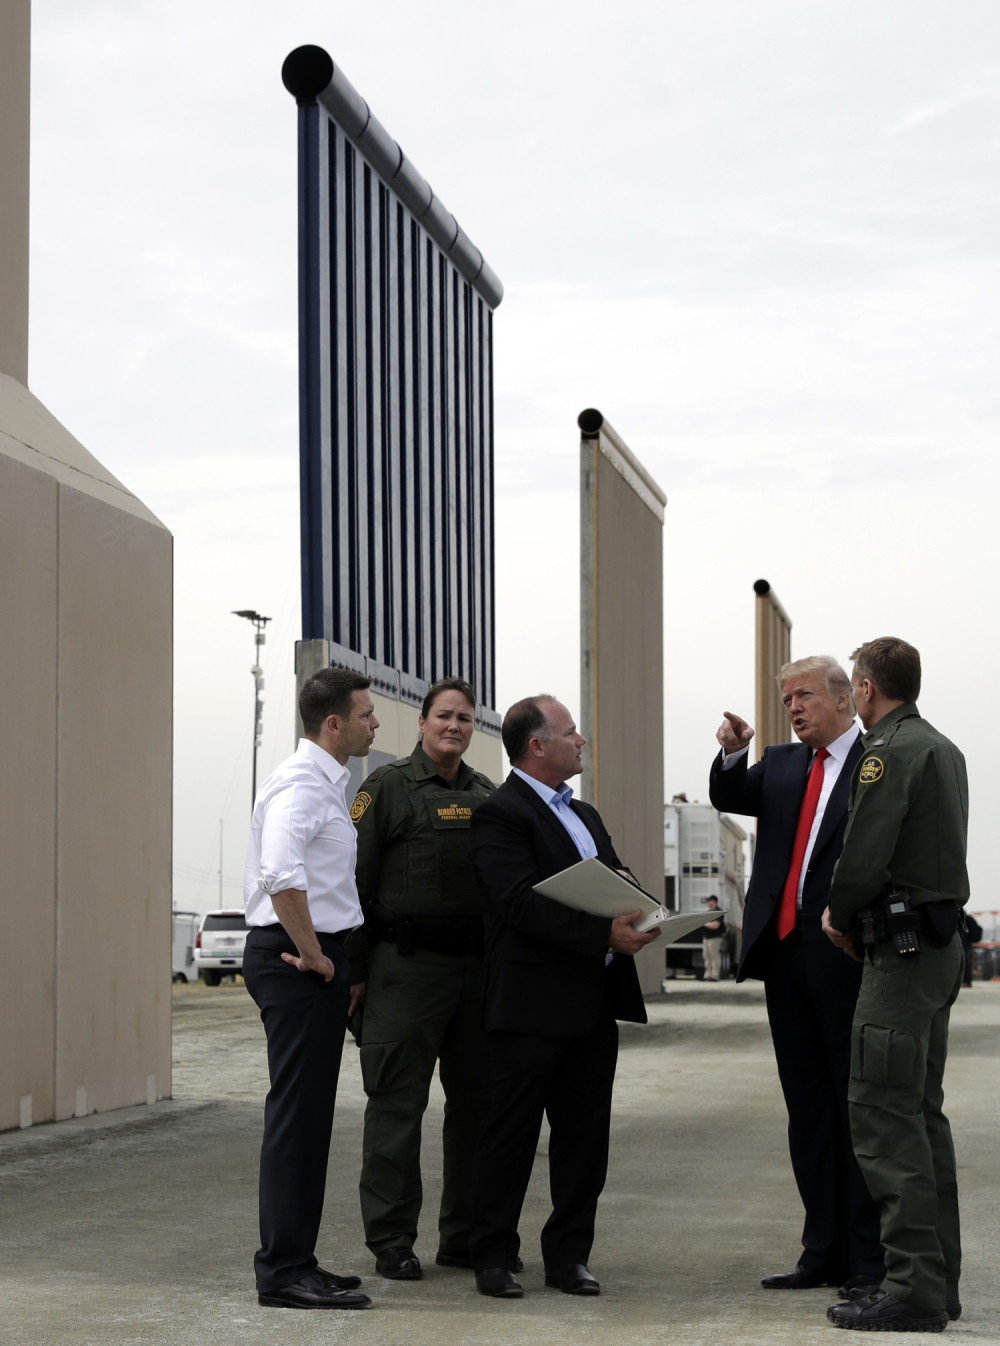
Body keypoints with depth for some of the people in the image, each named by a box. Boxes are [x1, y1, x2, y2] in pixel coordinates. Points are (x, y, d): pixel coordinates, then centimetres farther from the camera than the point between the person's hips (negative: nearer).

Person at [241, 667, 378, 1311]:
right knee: (298, 1114, -9)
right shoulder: (301, 783, -14)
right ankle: (284, 1270, -7)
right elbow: (281, 875, -29)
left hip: (318, 959, 10)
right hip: (296, 961, -10)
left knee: (309, 1115, 13)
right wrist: (313, 956, -20)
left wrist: (342, 963, 21)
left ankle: (295, 1262, 19)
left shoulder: (329, 783, 19)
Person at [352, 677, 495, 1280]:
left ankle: (466, 1235, 18)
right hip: (408, 963, -6)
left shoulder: (487, 794, 16)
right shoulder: (388, 787, 0)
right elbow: (356, 879, -4)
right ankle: (392, 1240, 3)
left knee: (477, 1104, 9)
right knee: (398, 1103, -3)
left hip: (479, 966, 6)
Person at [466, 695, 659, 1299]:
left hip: (593, 1005, 8)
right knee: (511, 1132, 0)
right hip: (532, 1005, -8)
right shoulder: (501, 814, -8)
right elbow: (522, 905, -18)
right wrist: (604, 935, -23)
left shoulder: (585, 816, 22)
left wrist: (642, 919, -3)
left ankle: (569, 1254, 18)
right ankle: (494, 1255, 8)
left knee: (585, 1134, 10)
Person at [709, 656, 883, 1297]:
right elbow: (730, 799, 7)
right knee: (808, 1110, 10)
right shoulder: (782, 764, 17)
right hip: (786, 951, 7)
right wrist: (733, 754, -10)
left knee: (858, 1106, -2)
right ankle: (824, 1252, 16)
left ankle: (870, 1259, 2)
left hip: (848, 955, -7)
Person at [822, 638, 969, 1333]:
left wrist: (839, 917, 0)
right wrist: (857, 916, 14)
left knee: (885, 1114, -9)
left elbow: (863, 859, -19)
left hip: (902, 950, -10)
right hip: (942, 943, 10)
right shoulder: (944, 749, 17)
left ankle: (915, 1288, -10)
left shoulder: (889, 753, -13)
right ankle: (938, 1280, 17)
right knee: (923, 1113, 14)